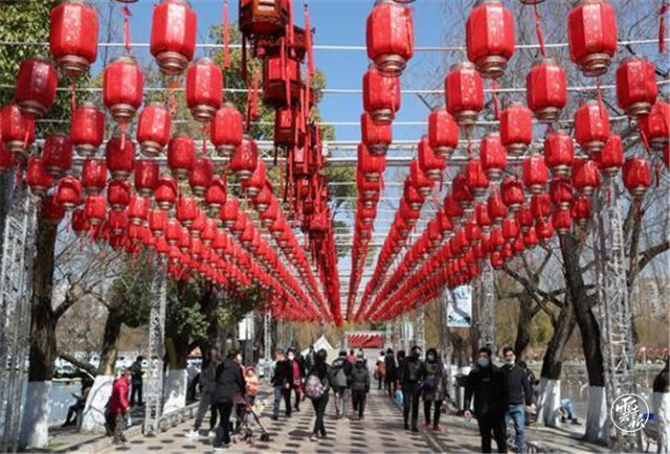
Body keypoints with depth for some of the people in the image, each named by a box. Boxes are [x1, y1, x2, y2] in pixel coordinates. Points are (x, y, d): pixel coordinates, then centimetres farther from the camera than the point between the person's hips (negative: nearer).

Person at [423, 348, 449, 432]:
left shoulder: (439, 365, 0)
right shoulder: (425, 365, 2)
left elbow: (444, 377, 4)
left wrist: (446, 390, 3)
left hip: (438, 389, 0)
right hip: (428, 389, 0)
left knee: (437, 408, 4)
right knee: (426, 406, 1)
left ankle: (435, 425, 14)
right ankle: (427, 421, 28)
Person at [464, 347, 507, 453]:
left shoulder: (497, 372, 2)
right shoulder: (474, 373, 3)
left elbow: (502, 391, 4)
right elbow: (468, 391, 1)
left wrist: (503, 406, 0)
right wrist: (467, 408, -8)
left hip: (496, 410, -1)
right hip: (481, 410, 1)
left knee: (500, 435, -4)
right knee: (485, 437, 7)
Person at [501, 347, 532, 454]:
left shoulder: (520, 371, -1)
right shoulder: (501, 372, -3)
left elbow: (527, 387, 4)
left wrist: (528, 403, 3)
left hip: (518, 405, 0)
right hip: (504, 406, 0)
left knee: (520, 429, -1)